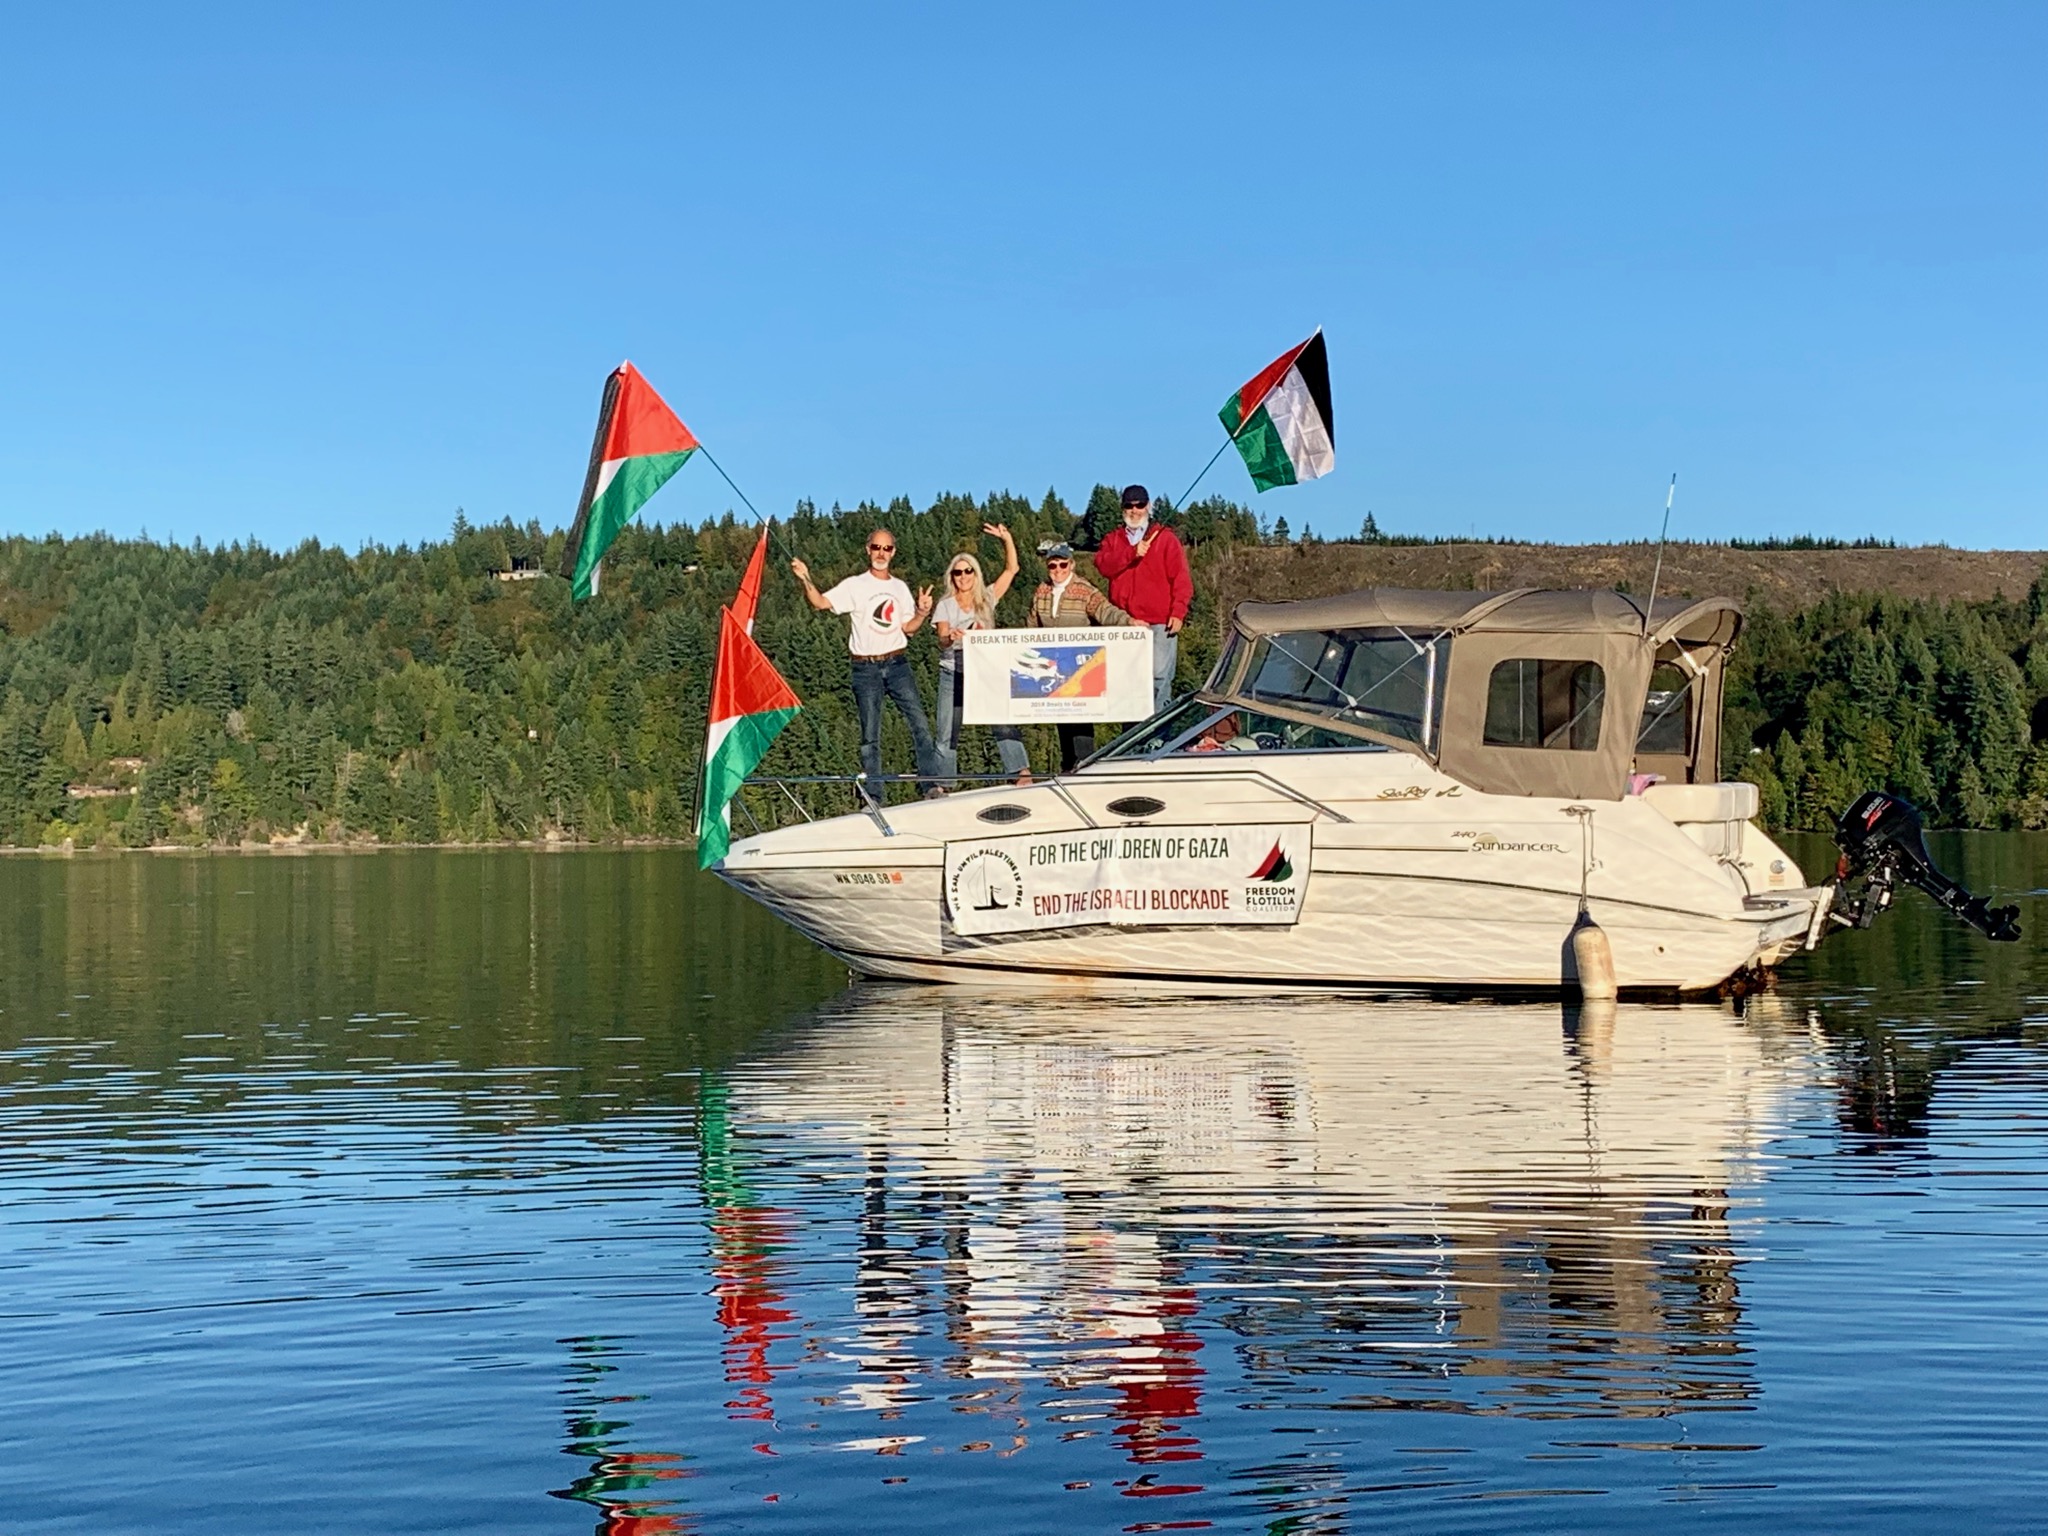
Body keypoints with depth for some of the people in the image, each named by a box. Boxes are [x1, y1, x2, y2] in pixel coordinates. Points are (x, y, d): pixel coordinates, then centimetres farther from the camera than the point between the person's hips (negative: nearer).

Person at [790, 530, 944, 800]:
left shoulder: (900, 587, 12)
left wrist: (922, 613, -7)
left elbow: (907, 628, 12)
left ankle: (932, 785, -3)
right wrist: (806, 581, -27)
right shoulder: (854, 586, 0)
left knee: (919, 723, -7)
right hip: (866, 668, -2)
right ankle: (873, 797, 6)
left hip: (897, 664, 2)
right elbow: (821, 603, -11)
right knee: (870, 735, 2)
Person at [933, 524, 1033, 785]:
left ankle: (1022, 772, -19)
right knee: (947, 733, 0)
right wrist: (950, 637, -34)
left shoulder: (987, 598, 7)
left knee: (1003, 721, -15)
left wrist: (1007, 538, -6)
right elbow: (942, 639, -10)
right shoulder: (945, 606, 3)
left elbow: (1011, 569, 5)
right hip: (953, 673, 0)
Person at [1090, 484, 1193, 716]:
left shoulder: (1166, 538, 9)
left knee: (1159, 678, -11)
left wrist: (1178, 612, -10)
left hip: (1160, 623, -3)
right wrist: (1132, 553, -16)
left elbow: (1181, 578, 1)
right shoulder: (1113, 540, 18)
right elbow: (1103, 566, -3)